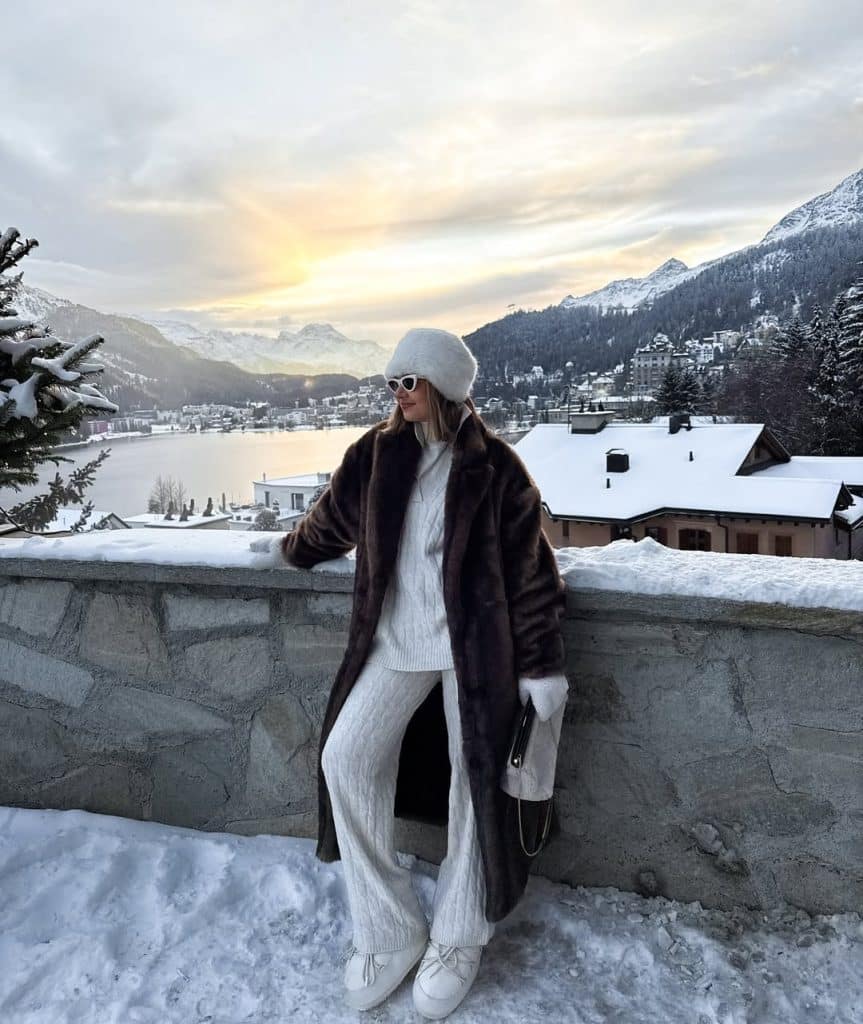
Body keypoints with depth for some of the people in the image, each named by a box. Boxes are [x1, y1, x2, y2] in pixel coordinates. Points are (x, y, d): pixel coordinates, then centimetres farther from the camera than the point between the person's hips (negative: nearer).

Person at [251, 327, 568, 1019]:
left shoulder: (494, 466, -9)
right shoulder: (378, 452, 1)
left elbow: (531, 569, -7)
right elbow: (336, 516, 19)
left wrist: (542, 664, -7)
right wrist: (293, 550, 34)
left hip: (472, 645, -3)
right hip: (396, 641, 4)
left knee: (475, 776, 1)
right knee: (346, 757, -6)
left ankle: (459, 940, 24)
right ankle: (390, 933, 10)